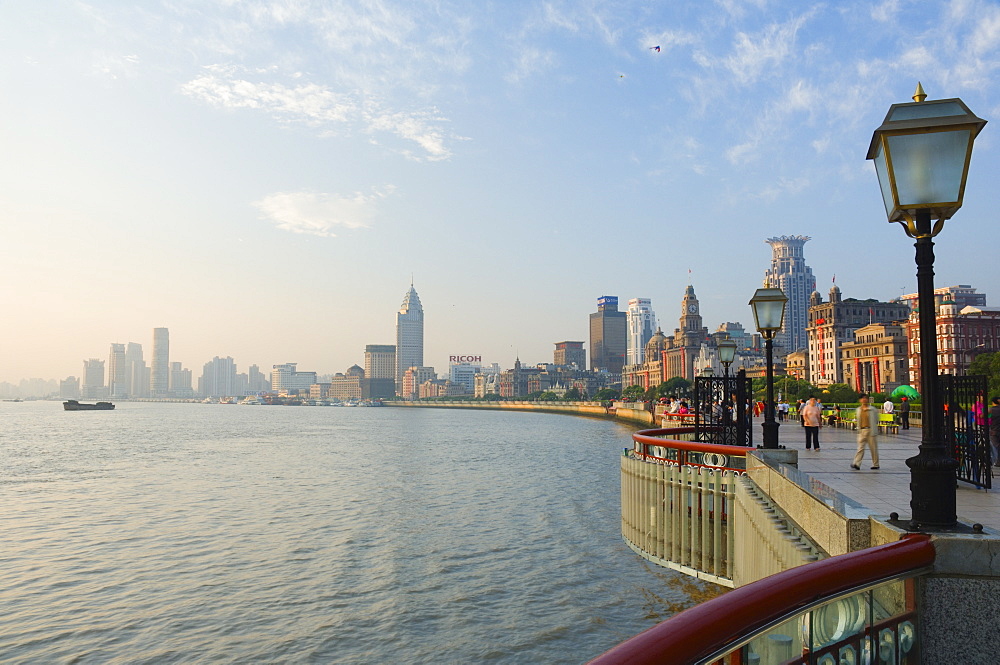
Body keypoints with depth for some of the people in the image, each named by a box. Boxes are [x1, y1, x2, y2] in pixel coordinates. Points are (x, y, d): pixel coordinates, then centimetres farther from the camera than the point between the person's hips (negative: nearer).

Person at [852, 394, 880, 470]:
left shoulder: (872, 409, -2)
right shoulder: (858, 410, 9)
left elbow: (876, 420, 6)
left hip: (871, 430, -3)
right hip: (862, 431, 3)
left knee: (873, 448, 5)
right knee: (860, 448, -5)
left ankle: (875, 465, 17)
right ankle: (856, 464, -13)